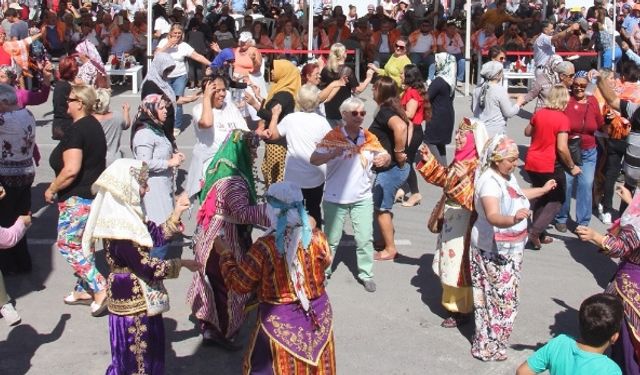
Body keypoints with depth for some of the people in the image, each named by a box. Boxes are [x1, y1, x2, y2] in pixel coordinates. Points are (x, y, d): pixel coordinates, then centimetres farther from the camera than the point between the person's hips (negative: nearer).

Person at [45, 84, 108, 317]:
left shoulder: (76, 130, -20)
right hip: (94, 193, 10)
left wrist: (52, 189, -14)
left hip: (77, 197, -10)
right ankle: (83, 290, 25)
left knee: (67, 245, -2)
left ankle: (100, 290, -7)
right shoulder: (94, 125, 11)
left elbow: (71, 169, -29)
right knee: (80, 244, 17)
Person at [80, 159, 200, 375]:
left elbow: (157, 235, 11)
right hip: (132, 299, -9)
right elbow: (147, 267, -25)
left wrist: (176, 214, -1)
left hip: (142, 297, 9)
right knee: (136, 353, 7)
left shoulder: (129, 216, 3)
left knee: (150, 347, 22)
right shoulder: (119, 228, -27)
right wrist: (181, 264, -16)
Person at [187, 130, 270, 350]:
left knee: (211, 282, 17)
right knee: (227, 284, 5)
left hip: (210, 237, 10)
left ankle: (209, 327, 29)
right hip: (224, 241, -10)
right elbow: (242, 213, -32)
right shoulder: (232, 180, -24)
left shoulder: (219, 168, 6)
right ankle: (221, 332, 17)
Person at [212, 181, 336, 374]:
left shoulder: (264, 248, -23)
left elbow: (238, 284, -11)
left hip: (280, 322, -3)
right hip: (318, 315, 3)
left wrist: (225, 254, 3)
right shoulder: (317, 238, -13)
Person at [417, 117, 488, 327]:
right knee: (450, 261, 19)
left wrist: (463, 180, -41)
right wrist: (429, 161, 12)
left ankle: (462, 310, 14)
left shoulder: (478, 166, -21)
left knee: (460, 263, 1)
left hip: (463, 225, -9)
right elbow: (443, 178, 21)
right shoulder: (459, 160, 6)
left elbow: (476, 198, -28)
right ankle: (452, 301, 34)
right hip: (451, 222, 9)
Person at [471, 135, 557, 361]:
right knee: (501, 299, -2)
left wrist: (543, 190, 37)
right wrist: (513, 219, -61)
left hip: (510, 247, 10)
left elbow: (517, 196, 28)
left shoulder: (507, 176, 5)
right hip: (495, 251, -10)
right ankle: (488, 347, 12)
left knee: (504, 297, 19)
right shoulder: (490, 181, -26)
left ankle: (488, 342, 34)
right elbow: (492, 216, -42)